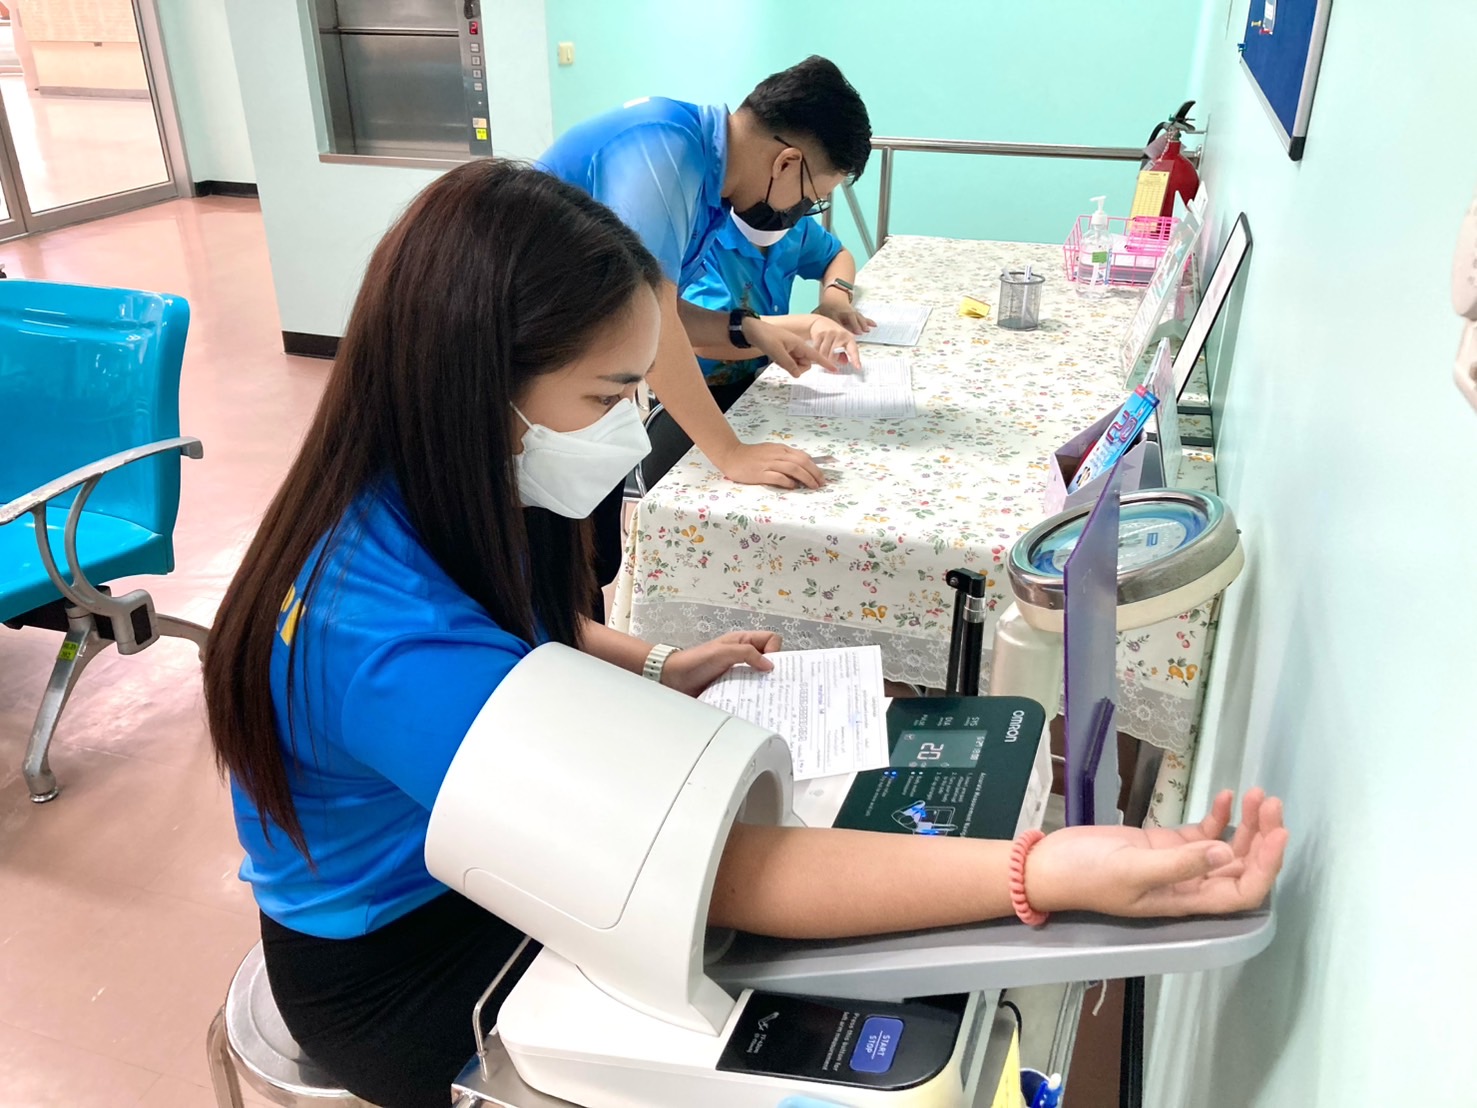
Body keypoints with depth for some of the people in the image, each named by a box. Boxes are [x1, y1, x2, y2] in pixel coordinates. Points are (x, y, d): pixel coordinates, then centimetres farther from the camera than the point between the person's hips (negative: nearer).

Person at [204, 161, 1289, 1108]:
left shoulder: (426, 502, -13)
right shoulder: (393, 651, -40)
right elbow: (688, 867, -42)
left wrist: (653, 668, -4)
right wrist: (1048, 872, -47)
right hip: (403, 972, -7)